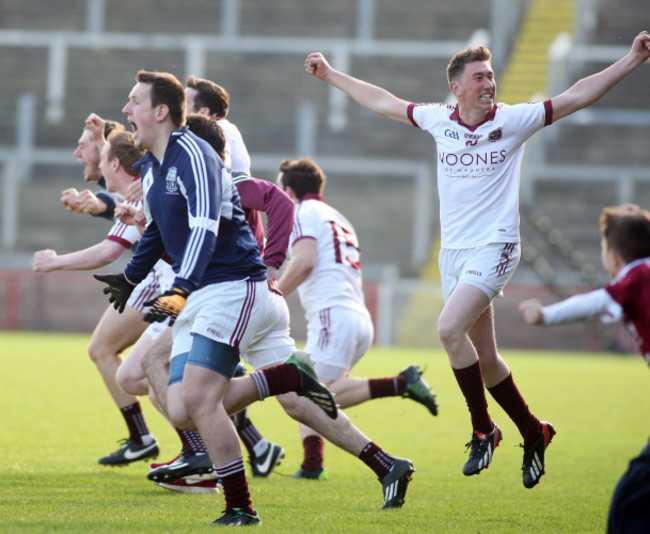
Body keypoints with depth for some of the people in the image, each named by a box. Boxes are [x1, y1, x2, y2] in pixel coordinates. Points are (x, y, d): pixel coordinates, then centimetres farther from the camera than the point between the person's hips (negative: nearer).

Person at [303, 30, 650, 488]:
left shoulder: (514, 120, -5)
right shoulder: (439, 120, 5)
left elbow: (576, 97, -6)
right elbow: (384, 102, 18)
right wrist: (331, 76, 25)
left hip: (494, 248, -5)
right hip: (453, 251, 5)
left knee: (450, 328, -24)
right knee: (484, 357, 8)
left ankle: (483, 429, -10)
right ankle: (533, 433, 26)